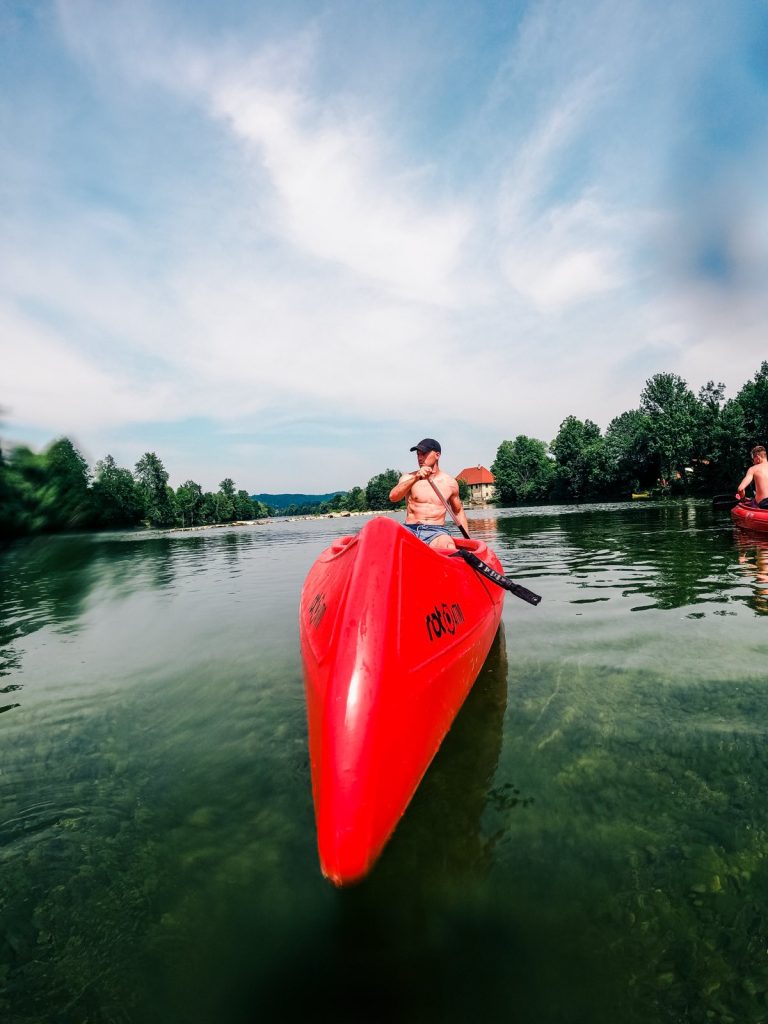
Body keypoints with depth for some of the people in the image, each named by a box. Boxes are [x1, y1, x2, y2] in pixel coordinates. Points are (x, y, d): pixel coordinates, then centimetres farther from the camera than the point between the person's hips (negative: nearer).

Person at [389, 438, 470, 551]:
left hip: (437, 532, 0)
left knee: (450, 548, -35)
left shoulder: (449, 483, 13)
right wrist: (415, 478, -24)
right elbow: (393, 497, -12)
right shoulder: (408, 478, 8)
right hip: (410, 530, 0)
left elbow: (458, 511, 25)